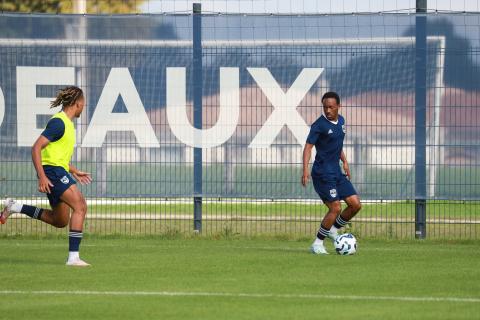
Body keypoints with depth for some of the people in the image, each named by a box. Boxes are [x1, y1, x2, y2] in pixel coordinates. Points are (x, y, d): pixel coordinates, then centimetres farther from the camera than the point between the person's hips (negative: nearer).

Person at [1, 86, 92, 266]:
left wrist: (74, 172, 25)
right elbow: (36, 148, -20)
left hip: (59, 172, 10)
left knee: (60, 221, 14)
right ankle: (73, 256, -23)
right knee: (80, 207, -19)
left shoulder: (66, 123, 17)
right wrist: (42, 177, -24)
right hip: (52, 171, -10)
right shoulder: (58, 123, -14)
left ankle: (15, 207, 21)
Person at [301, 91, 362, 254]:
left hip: (337, 172, 8)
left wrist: (344, 161, 20)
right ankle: (317, 244, -2)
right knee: (336, 208, -13)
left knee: (356, 204, 3)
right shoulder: (319, 124, -14)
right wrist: (305, 169, -30)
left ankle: (333, 229, 21)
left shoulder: (340, 121, 10)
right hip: (323, 173, -8)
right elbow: (308, 146, -19)